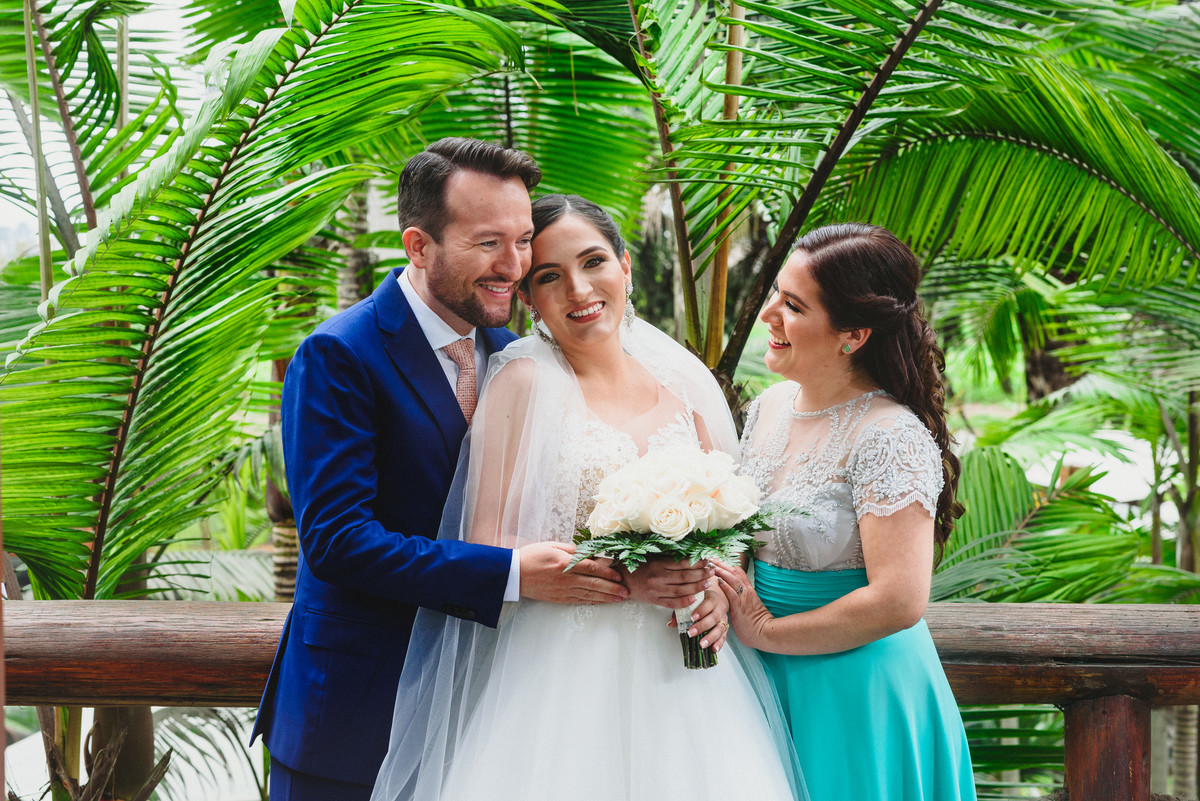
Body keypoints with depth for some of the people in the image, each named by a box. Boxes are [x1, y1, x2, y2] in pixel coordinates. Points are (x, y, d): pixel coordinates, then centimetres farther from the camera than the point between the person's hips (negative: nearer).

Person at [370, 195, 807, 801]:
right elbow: (485, 543, -9)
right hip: (561, 674, -4)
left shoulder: (683, 383, 9)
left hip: (677, 670, 4)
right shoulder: (523, 381, -4)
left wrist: (718, 589, -4)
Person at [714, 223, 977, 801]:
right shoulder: (768, 408, 3)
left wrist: (765, 632, -16)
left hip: (858, 697, -7)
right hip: (771, 686, 7)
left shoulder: (890, 437, -21)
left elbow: (898, 601, -26)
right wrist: (713, 585, -5)